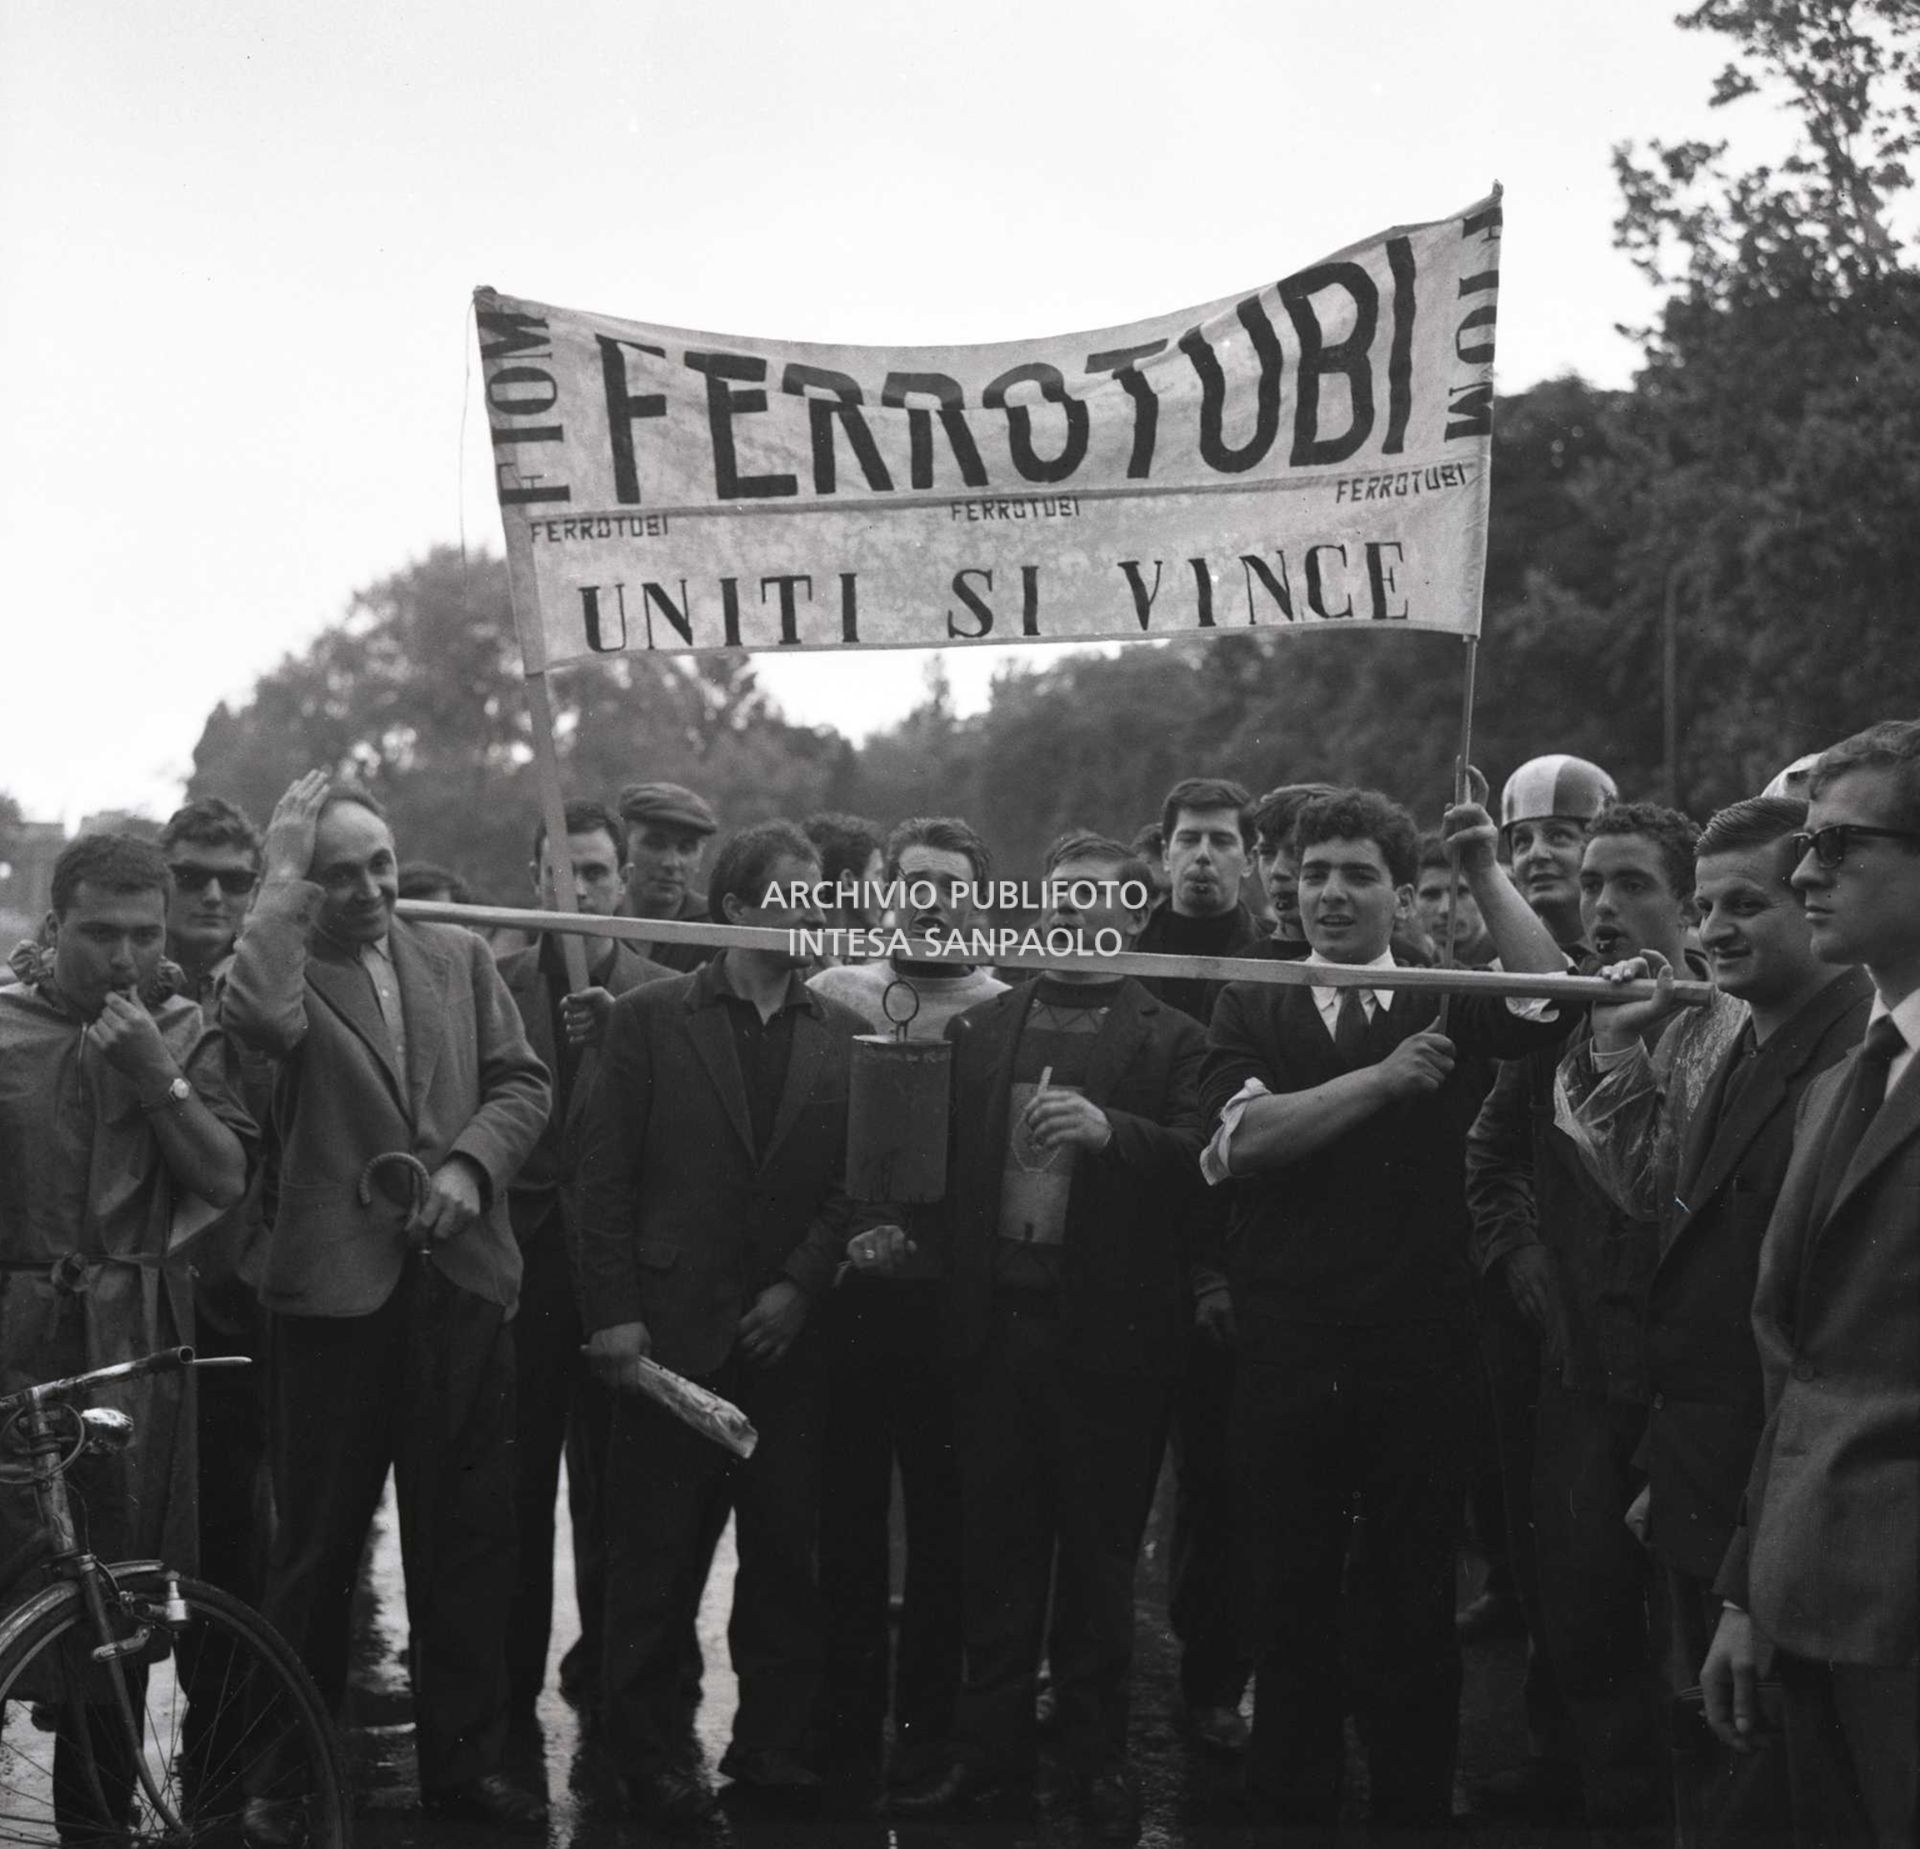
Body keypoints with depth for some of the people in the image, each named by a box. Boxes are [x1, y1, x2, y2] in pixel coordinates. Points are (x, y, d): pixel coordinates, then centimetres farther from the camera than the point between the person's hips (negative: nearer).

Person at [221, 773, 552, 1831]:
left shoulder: (458, 957, 12)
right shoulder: (284, 964, -1)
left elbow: (521, 1081, 8)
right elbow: (260, 1019, -25)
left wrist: (470, 1164, -10)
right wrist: (283, 882, -17)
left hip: (462, 1280, 4)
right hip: (338, 1286, -3)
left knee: (467, 1539, 9)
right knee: (318, 1542, 6)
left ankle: (463, 1762, 20)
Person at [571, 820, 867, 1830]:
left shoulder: (841, 1032, 9)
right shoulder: (650, 1018, 1)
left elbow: (855, 1180, 6)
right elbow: (604, 1175, -2)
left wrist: (801, 1285, -6)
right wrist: (612, 1314, -8)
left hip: (787, 1332, 3)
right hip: (670, 1328, -3)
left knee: (786, 1551, 6)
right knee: (656, 1557, 2)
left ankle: (773, 1744, 18)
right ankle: (651, 1754, 13)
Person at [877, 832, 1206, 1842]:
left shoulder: (1171, 1040, 3)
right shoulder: (979, 1028, 14)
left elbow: (1198, 1161, -9)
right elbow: (945, 1159, 10)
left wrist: (1112, 1130, -25)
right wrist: (901, 1226, -7)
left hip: (1109, 1329, -3)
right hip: (995, 1313, 3)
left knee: (1099, 1548, 5)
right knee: (998, 1540, 7)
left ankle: (1096, 1752, 15)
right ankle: (990, 1740, 17)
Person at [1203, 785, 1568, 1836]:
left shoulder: (1441, 1002, 6)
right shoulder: (1250, 1008, 5)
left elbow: (1548, 1003, -14)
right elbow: (1242, 1136, -11)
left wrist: (1486, 872, -12)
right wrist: (1386, 1078, -13)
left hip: (1420, 1351, 0)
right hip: (1285, 1354, 0)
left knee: (1418, 1610, 10)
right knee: (1289, 1610, 11)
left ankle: (1413, 1809, 23)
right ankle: (1290, 1809, 25)